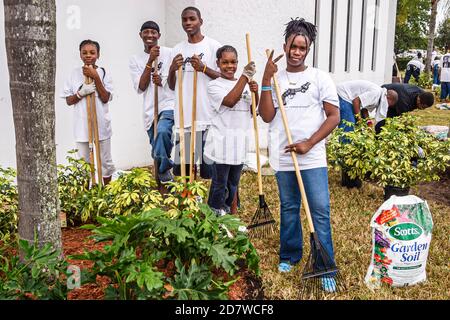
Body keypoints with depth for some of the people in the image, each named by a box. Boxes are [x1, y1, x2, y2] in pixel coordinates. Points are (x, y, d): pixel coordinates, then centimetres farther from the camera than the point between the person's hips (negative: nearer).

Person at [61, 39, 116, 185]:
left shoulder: (104, 73, -2)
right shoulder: (74, 74, 1)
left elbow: (105, 98, -11)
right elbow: (68, 101, 1)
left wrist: (96, 77, -16)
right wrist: (81, 92, -17)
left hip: (101, 124, -1)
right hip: (81, 125, 1)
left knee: (105, 161, 11)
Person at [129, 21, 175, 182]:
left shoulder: (169, 53, 2)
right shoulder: (135, 60, 9)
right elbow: (141, 87, -3)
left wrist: (162, 81, -16)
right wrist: (150, 61, -11)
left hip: (169, 105, -3)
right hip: (150, 110, 4)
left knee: (162, 131, -34)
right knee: (157, 151, 8)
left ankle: (163, 170, -16)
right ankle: (166, 179, 28)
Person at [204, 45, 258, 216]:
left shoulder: (244, 85, 10)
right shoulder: (214, 85, -7)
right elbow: (229, 101, -25)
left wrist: (255, 93, -9)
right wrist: (245, 75, -24)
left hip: (239, 143, 6)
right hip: (222, 144, -6)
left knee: (233, 183, 18)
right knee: (220, 185, 2)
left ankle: (227, 214, 34)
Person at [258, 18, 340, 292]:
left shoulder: (320, 78, 0)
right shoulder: (276, 79, 7)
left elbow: (334, 116, -3)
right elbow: (267, 116, -4)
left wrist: (308, 143, -12)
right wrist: (266, 80, -10)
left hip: (313, 158, -2)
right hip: (283, 159, 3)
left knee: (321, 212, -2)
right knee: (288, 208, 15)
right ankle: (289, 256, 31)